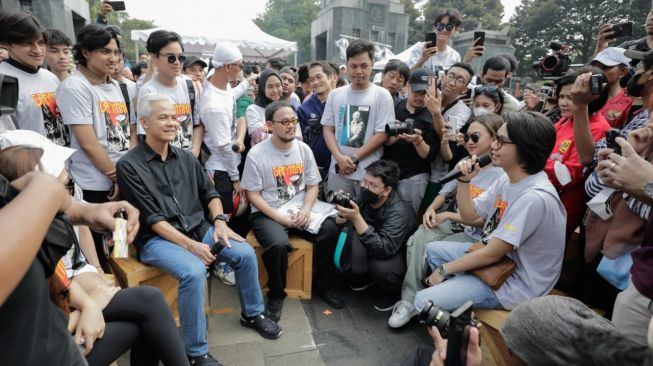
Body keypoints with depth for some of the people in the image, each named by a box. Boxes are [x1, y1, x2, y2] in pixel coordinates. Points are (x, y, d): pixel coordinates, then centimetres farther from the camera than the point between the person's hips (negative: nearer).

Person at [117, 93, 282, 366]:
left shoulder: (186, 157, 9)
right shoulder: (129, 165, -9)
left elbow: (209, 193, 13)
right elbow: (152, 219, -15)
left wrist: (220, 221, -7)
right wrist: (190, 245, -21)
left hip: (198, 228, 6)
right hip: (156, 238, -5)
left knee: (245, 253, -10)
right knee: (194, 272, -32)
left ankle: (252, 314, 16)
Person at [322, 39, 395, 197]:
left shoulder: (382, 95, -2)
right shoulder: (335, 95, 7)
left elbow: (382, 134, -7)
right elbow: (328, 128, 6)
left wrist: (353, 158, -11)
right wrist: (339, 157, -10)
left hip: (370, 174, -2)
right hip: (338, 170, 3)